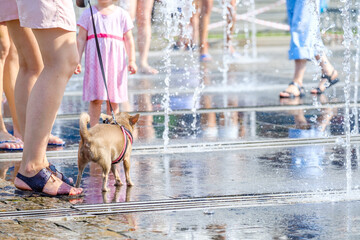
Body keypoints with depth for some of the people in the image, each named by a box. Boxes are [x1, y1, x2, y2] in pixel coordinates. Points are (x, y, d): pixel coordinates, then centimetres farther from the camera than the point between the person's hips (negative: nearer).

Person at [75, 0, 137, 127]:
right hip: (94, 62, -1)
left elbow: (128, 39, 9)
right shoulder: (88, 14, 6)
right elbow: (81, 39, 6)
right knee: (95, 99, -6)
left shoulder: (122, 14, 8)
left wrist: (131, 61, 0)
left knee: (113, 100, 4)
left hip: (115, 62, 1)